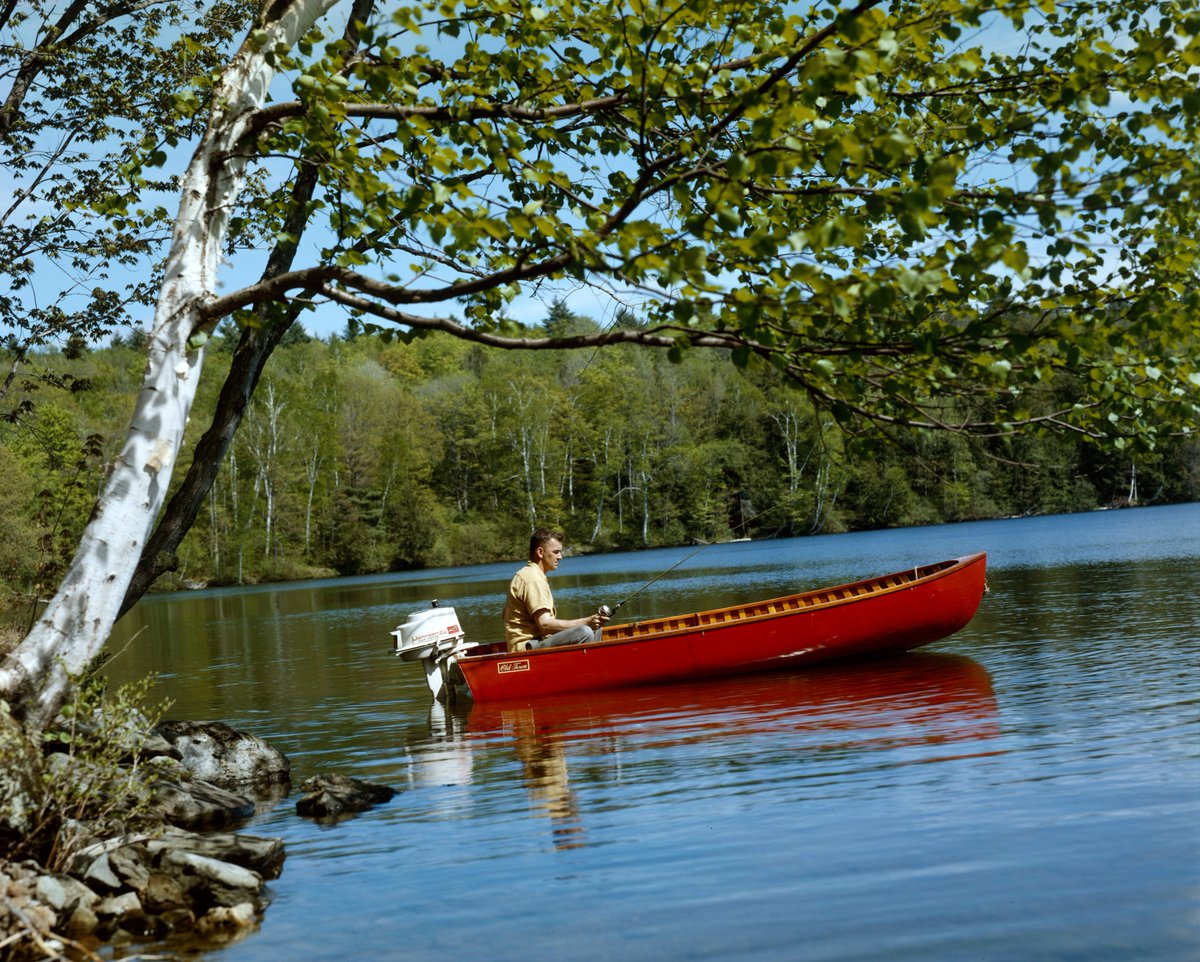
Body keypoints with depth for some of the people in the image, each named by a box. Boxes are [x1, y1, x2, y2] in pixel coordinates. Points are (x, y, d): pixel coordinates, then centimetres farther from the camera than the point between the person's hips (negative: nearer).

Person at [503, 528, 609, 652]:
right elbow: (545, 624, -22)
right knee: (584, 632, -28)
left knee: (595, 629, 11)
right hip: (527, 647, -11)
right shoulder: (532, 579, -14)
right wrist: (586, 622, -21)